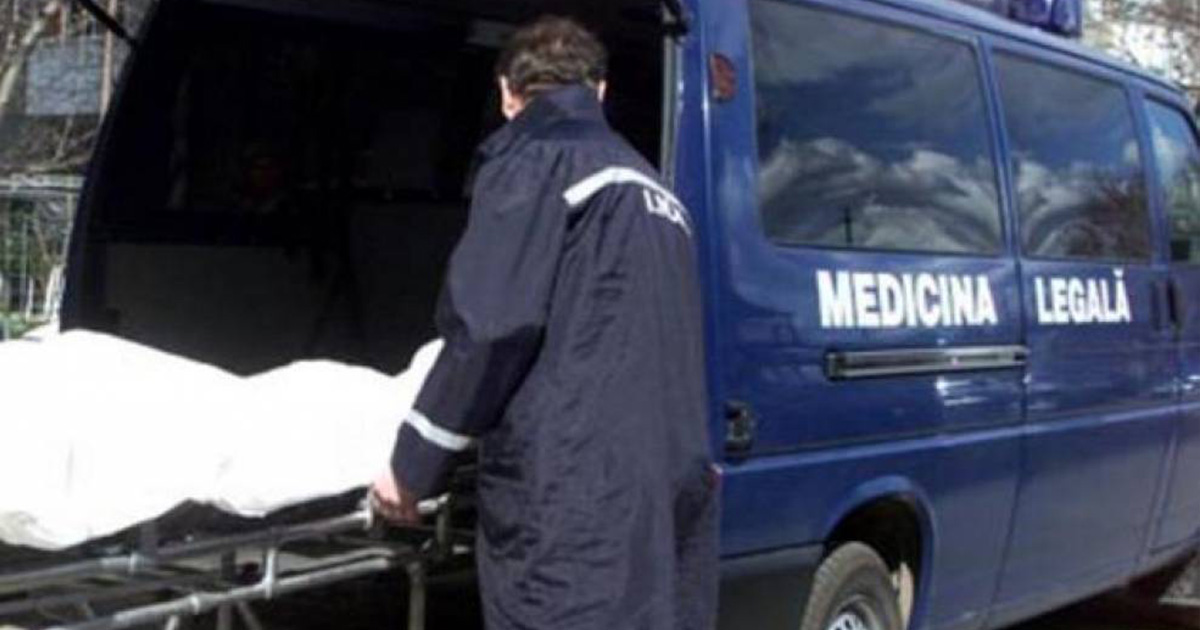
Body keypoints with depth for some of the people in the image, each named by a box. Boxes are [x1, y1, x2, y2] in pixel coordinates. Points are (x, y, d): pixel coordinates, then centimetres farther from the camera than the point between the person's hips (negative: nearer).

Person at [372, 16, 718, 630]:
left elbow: (493, 326, -12)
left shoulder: (533, 156, 0)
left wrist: (414, 464, -3)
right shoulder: (650, 190, 26)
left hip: (571, 497, -8)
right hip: (671, 495, 8)